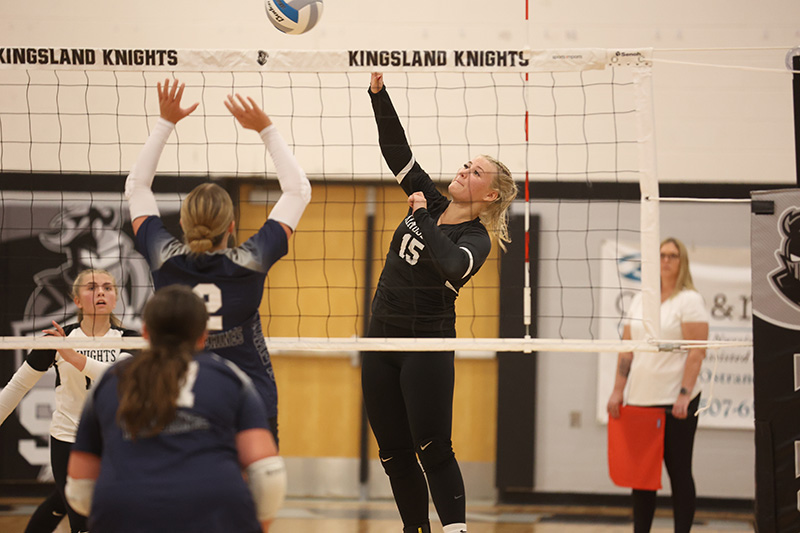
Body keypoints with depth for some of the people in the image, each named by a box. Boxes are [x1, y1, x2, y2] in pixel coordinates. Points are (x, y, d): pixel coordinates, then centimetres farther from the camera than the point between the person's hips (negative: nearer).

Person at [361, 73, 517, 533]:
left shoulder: (477, 239, -8)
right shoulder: (432, 203, 9)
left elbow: (452, 266, -30)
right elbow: (396, 149, 9)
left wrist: (421, 218, -19)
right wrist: (379, 93, -1)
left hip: (428, 347, -6)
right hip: (382, 341, 6)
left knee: (433, 449, -14)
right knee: (394, 452, 6)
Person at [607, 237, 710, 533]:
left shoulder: (689, 300, -4)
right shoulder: (640, 300, 14)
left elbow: (696, 352, -12)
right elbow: (627, 349, 14)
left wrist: (684, 395, -20)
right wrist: (618, 390, 6)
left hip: (675, 403, -6)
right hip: (640, 400, 6)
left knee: (679, 472, -1)